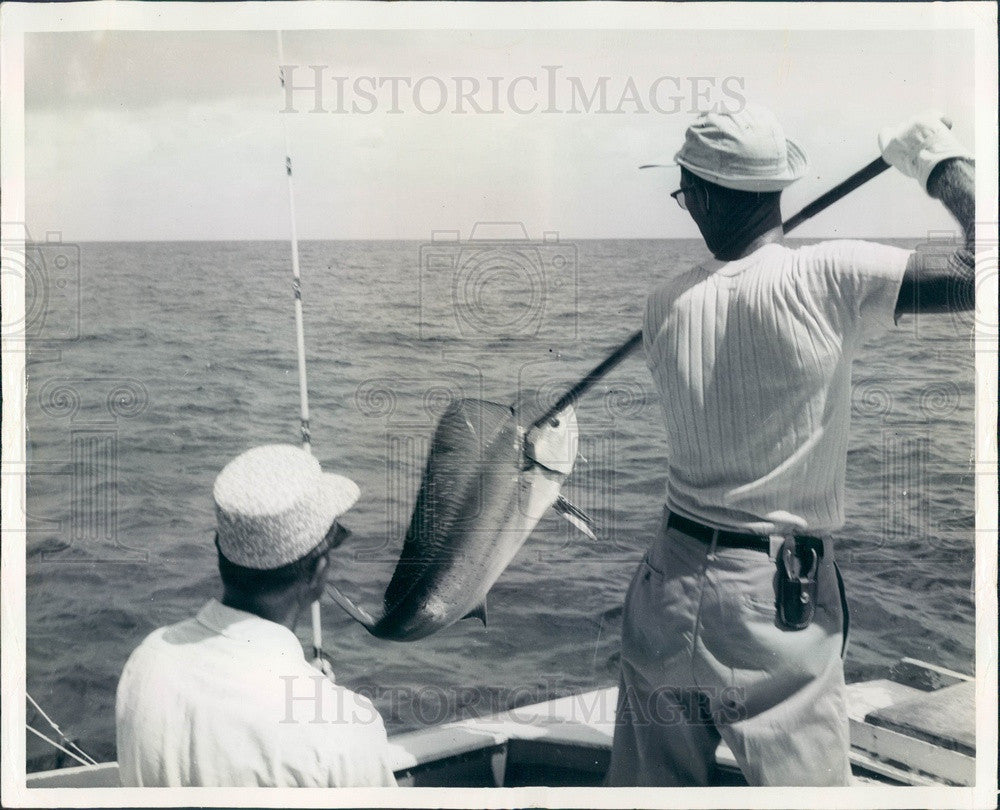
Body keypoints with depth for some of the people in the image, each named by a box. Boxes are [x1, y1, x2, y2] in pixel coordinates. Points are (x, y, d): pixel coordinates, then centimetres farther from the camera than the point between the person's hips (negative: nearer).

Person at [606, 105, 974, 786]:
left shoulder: (665, 306, 0)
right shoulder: (827, 278, -15)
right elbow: (978, 270, -19)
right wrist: (945, 165, -4)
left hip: (669, 592, 5)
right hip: (779, 605, -4)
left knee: (649, 782, 18)